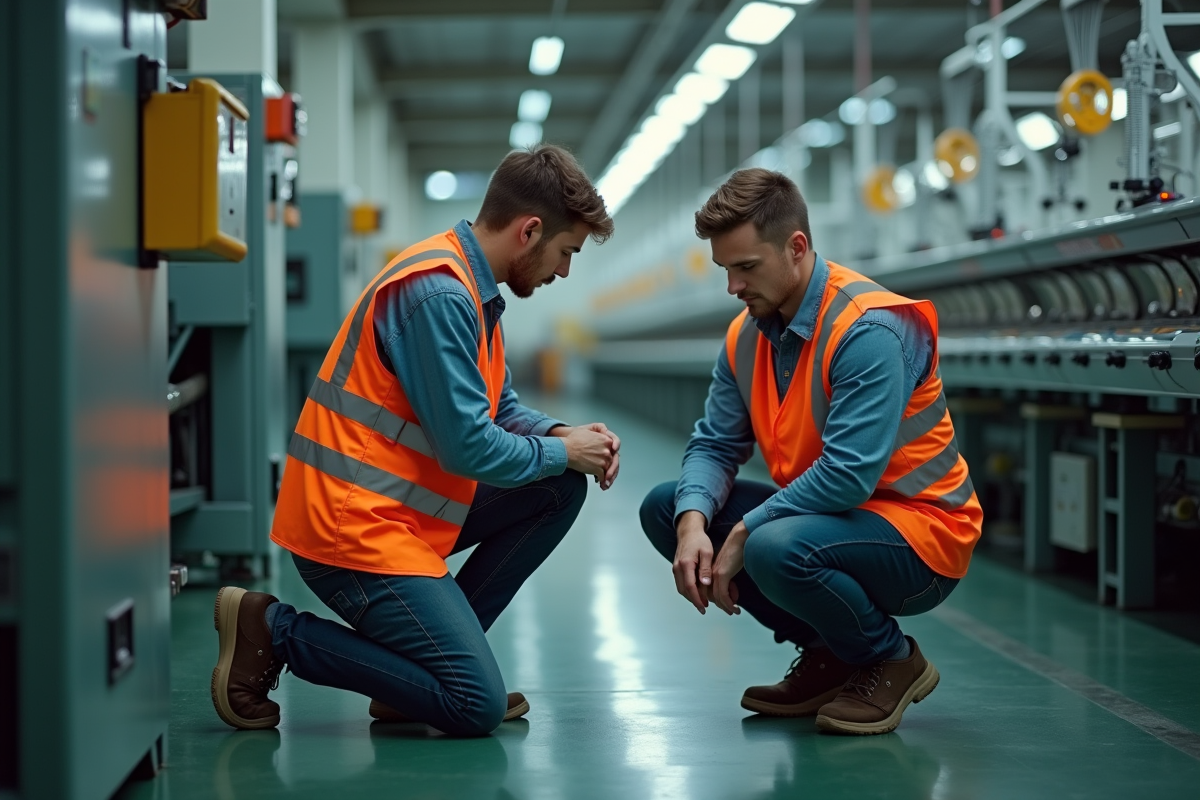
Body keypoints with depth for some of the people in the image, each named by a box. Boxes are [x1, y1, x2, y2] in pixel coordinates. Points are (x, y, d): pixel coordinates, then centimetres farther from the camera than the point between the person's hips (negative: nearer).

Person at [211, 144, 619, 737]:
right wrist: (560, 452, -5)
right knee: (478, 708, -12)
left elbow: (501, 409, 22)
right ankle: (273, 631, -3)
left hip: (400, 510, 10)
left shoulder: (470, 287, 13)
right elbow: (469, 447, -21)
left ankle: (435, 649, 9)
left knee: (559, 491, 9)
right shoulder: (439, 294, -20)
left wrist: (563, 435, 2)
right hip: (356, 523, -10)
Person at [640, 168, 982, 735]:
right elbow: (715, 446, 3)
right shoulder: (746, 336, 3)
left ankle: (892, 661, -5)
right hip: (824, 513, 9)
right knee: (664, 508, 0)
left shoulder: (869, 329, -23)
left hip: (919, 537, -9)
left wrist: (744, 535, -23)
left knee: (777, 549, -36)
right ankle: (826, 653, 8)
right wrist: (693, 524, -19)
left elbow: (849, 473, -30)